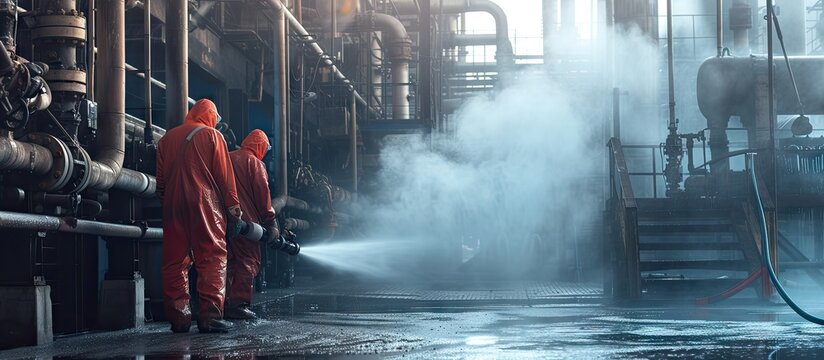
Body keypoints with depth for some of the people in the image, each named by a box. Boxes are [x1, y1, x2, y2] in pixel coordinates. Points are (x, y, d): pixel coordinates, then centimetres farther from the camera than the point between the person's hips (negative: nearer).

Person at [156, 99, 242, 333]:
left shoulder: (167, 138, 17)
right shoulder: (212, 135, 3)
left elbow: (160, 179, 16)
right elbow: (224, 174, -1)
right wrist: (233, 206, 3)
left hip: (173, 206, 5)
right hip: (205, 204, -5)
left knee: (174, 261, 5)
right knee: (213, 258, -5)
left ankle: (178, 317, 3)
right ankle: (210, 315, -14)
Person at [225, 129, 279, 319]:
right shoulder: (255, 163, -5)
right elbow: (263, 195, -8)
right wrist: (270, 222, -2)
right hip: (245, 221, -7)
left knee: (230, 261, 14)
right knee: (249, 261, -3)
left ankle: (225, 303, 14)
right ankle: (238, 304, -10)